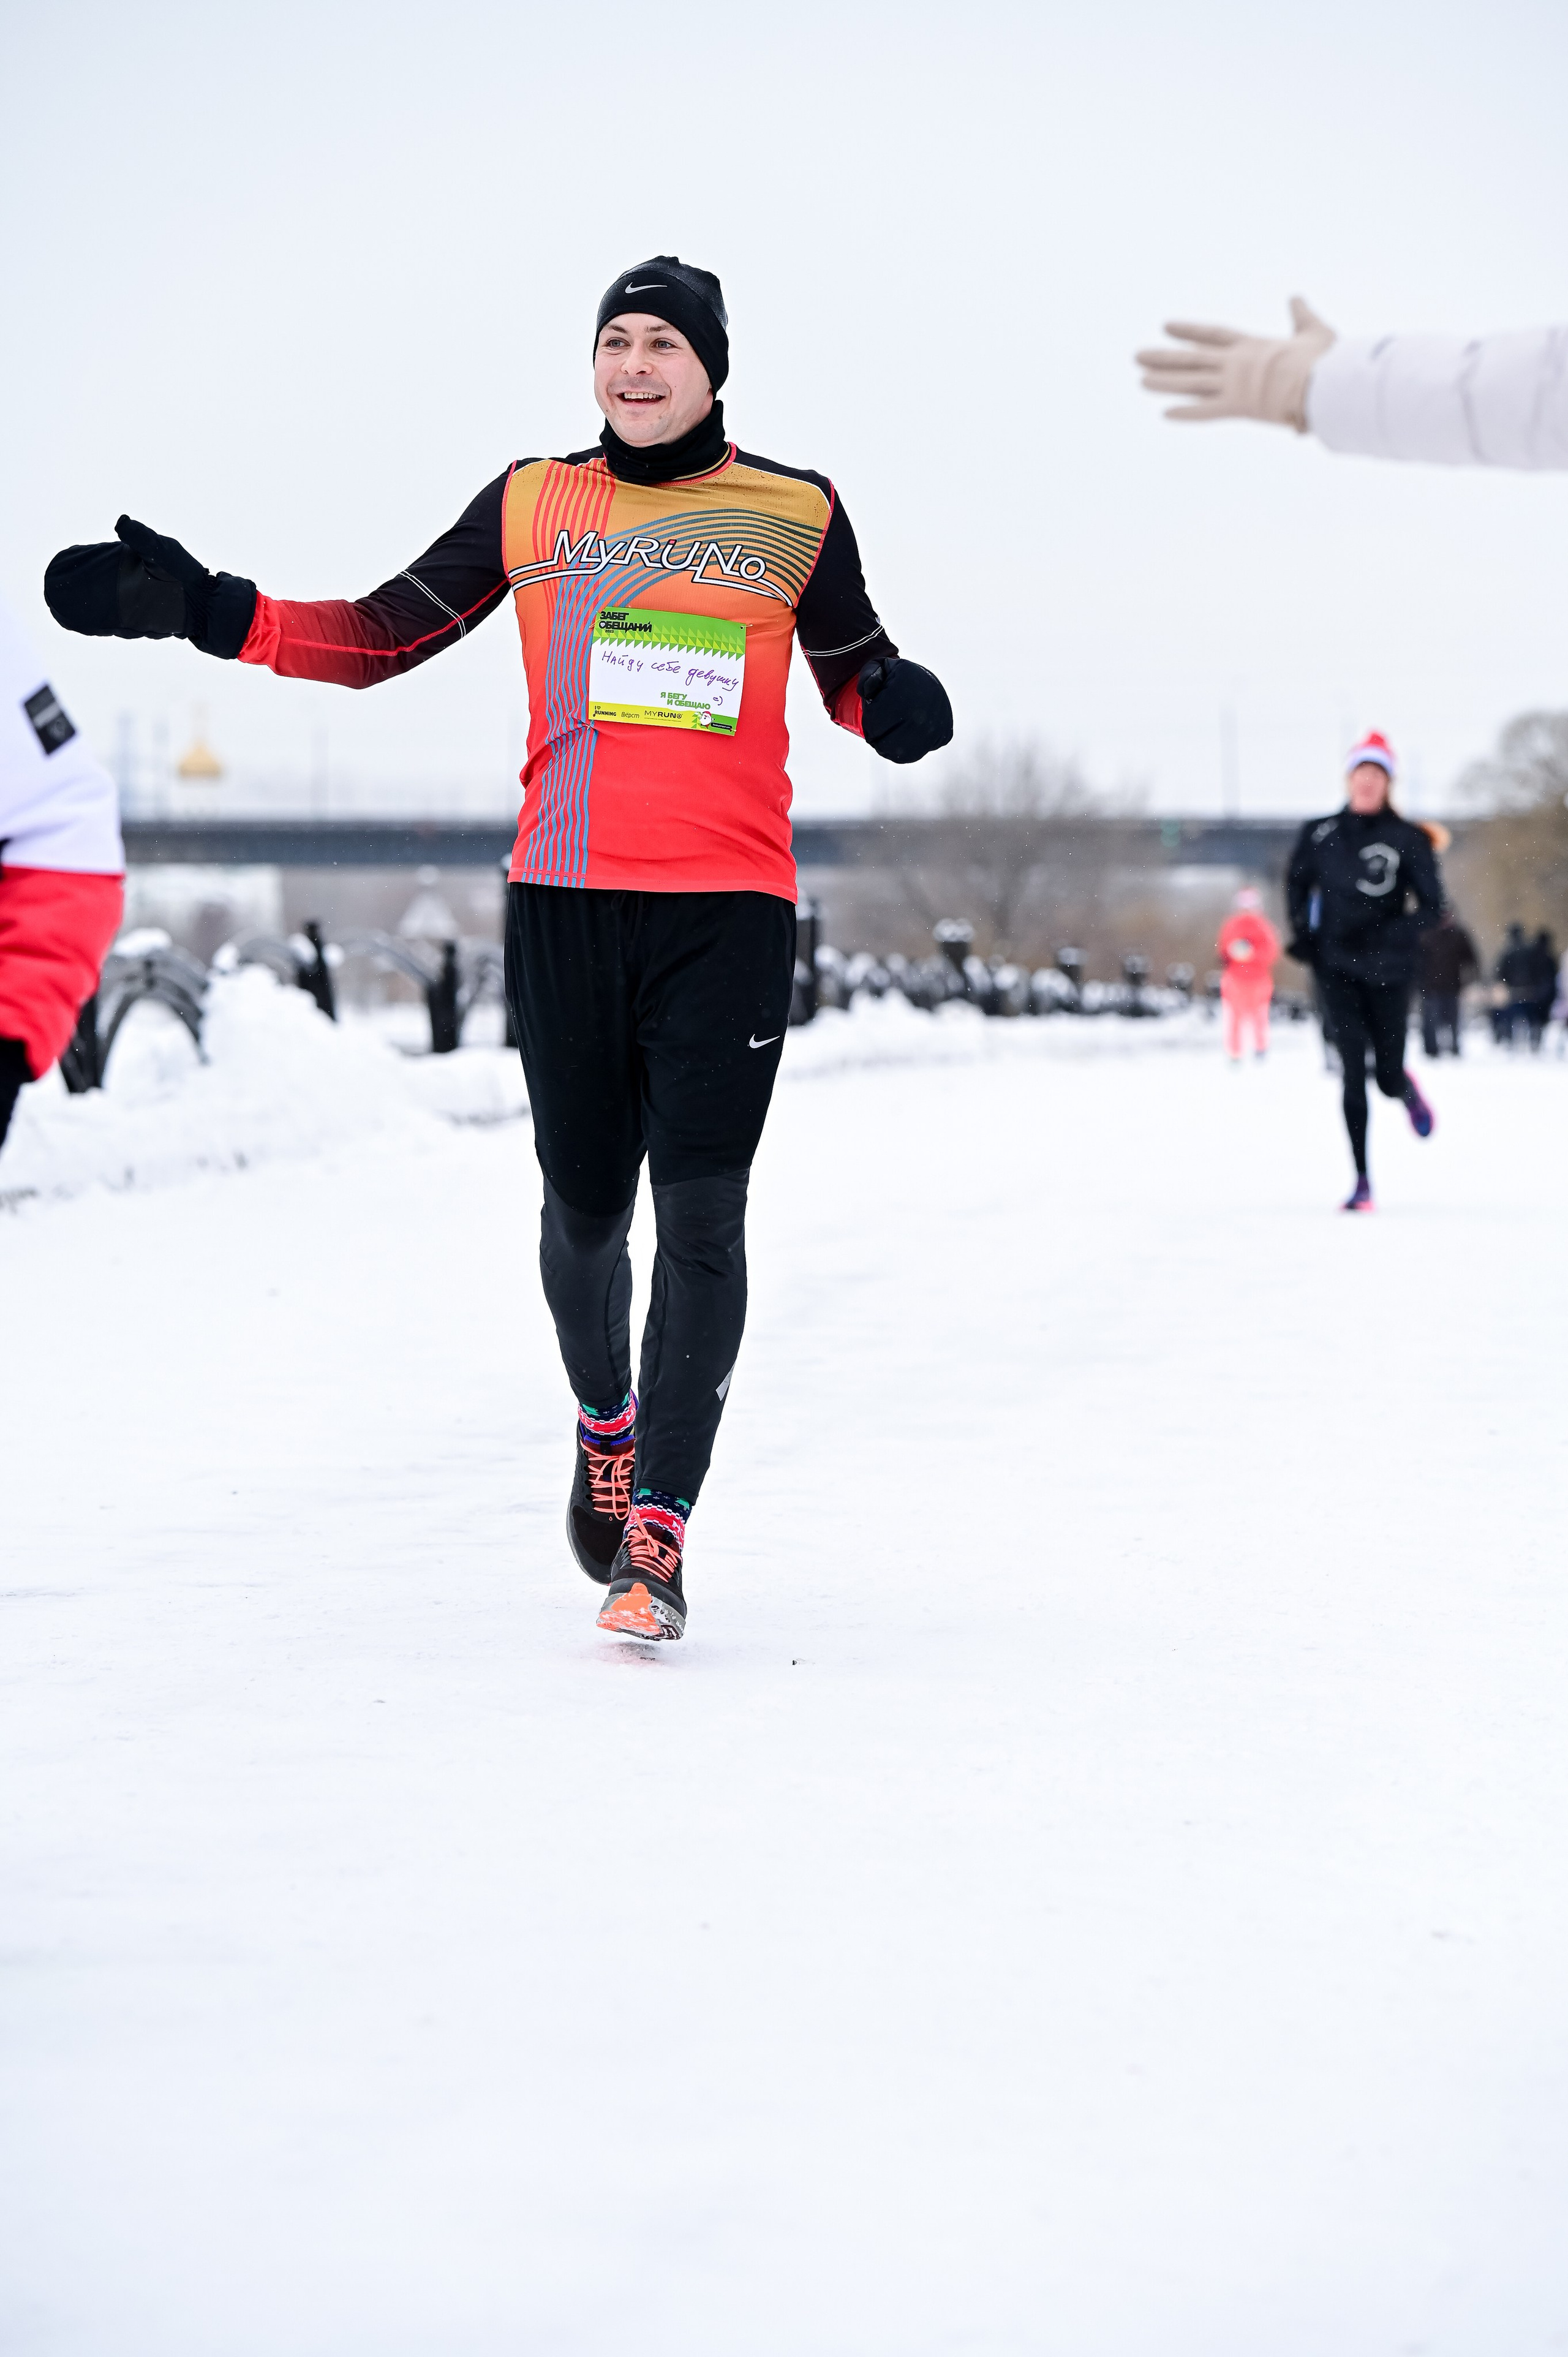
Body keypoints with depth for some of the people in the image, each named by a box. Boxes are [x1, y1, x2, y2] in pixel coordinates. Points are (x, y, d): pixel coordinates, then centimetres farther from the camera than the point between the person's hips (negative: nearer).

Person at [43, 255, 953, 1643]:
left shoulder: (796, 516, 5)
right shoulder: (532, 504, 9)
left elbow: (854, 669, 14)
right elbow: (384, 637, 12)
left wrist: (898, 709, -9)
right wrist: (208, 613, 1)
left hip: (729, 906, -2)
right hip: (565, 901, 2)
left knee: (700, 1214, -10)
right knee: (583, 1209, 8)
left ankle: (658, 1534, -6)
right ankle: (607, 1419, 39)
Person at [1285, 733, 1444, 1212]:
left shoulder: (1409, 840, -6)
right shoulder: (1320, 834, 1)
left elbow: (1431, 906, -6)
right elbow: (1297, 881, 19)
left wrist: (1390, 938, -21)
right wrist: (1302, 934, 6)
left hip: (1387, 970, -1)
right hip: (1336, 968, 1)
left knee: (1388, 1078, 6)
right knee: (1353, 1072, -10)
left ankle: (1408, 1092, 46)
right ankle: (1362, 1181, -5)